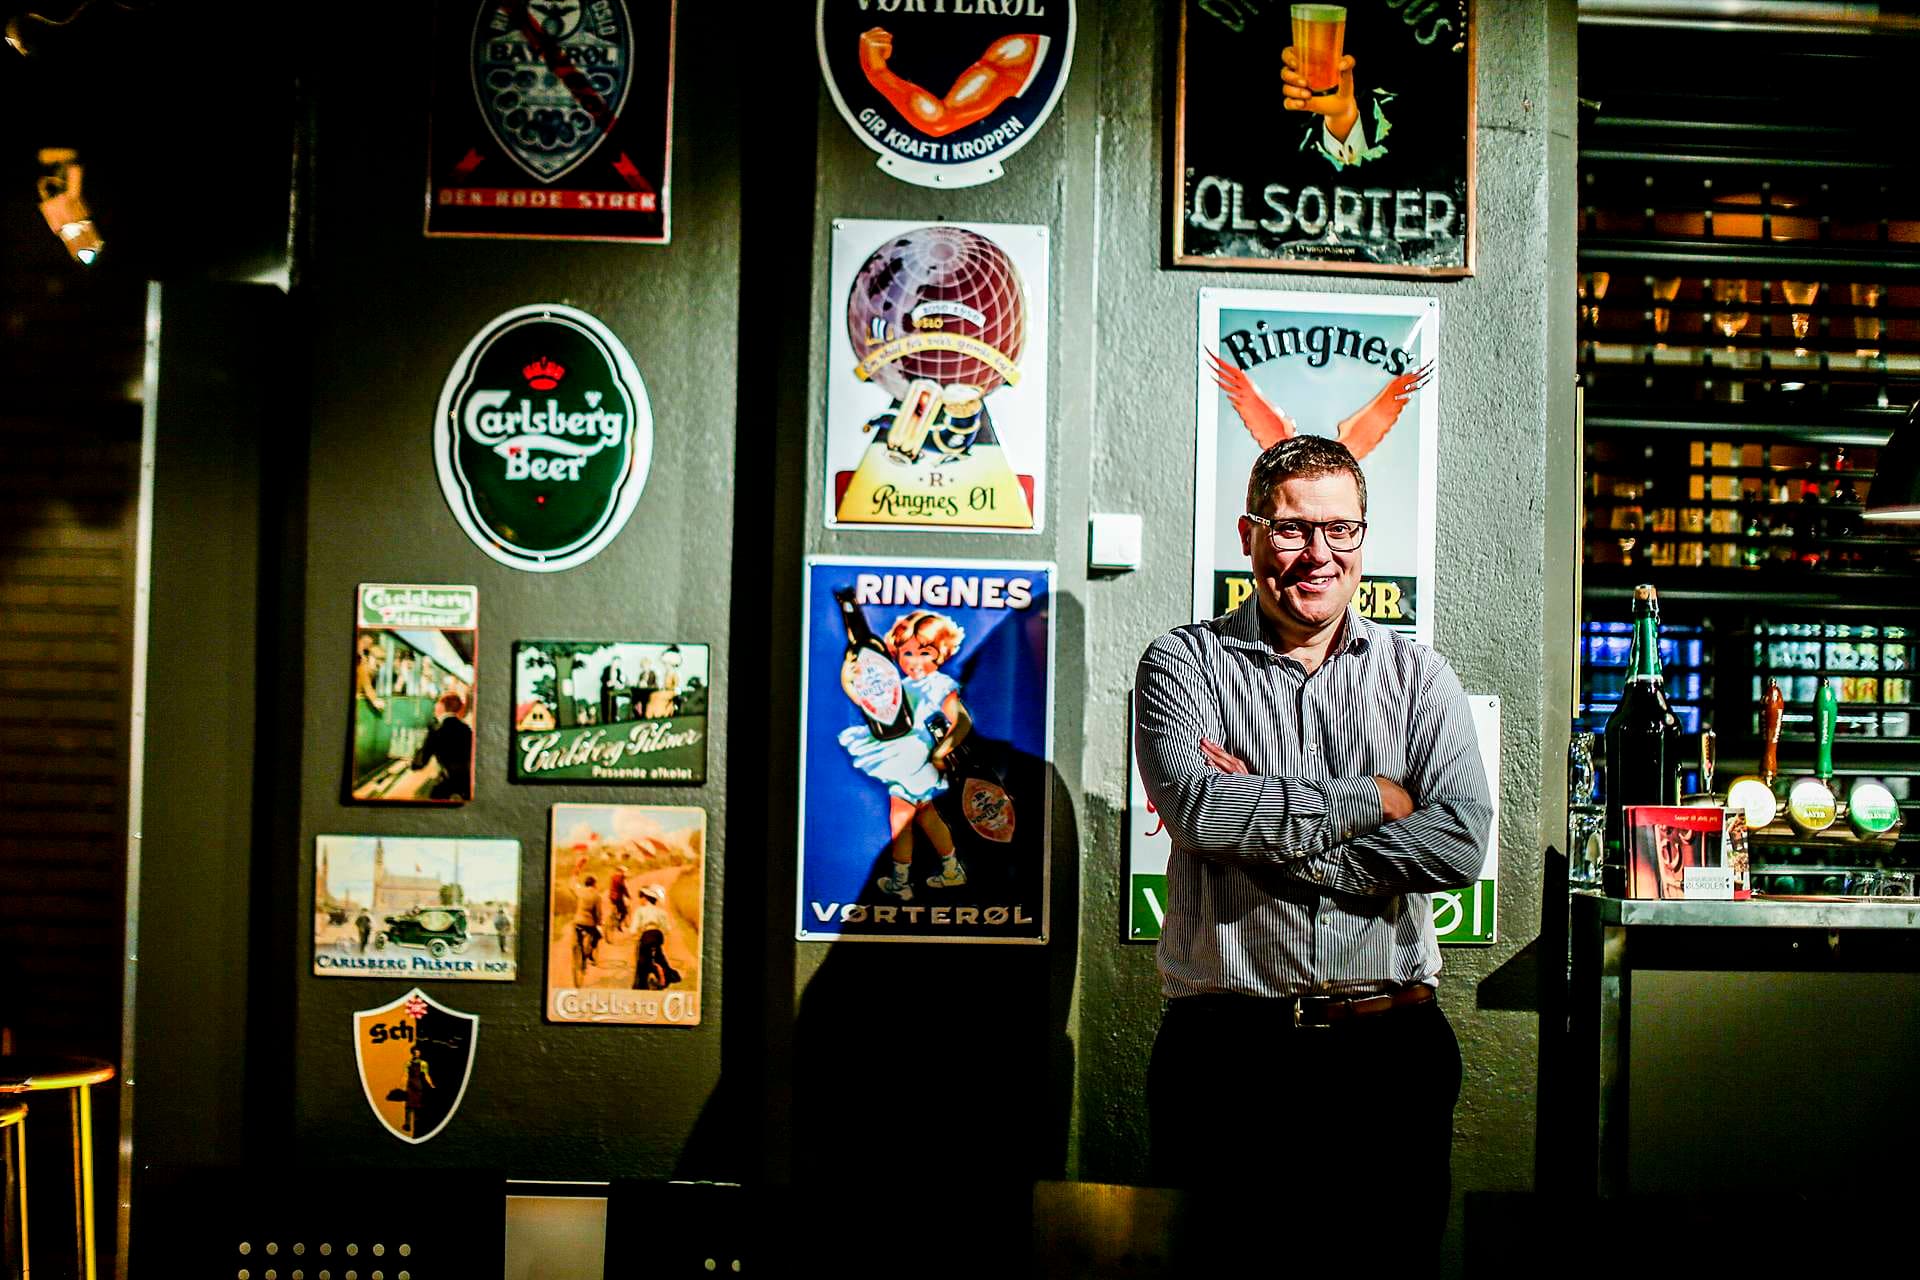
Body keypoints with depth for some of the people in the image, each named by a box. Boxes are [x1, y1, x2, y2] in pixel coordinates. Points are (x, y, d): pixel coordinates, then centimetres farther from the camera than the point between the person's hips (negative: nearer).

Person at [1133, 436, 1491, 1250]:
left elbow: (1460, 844, -7)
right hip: (1224, 1046, -1)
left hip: (1389, 1040, 2)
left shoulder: (1419, 677, 8)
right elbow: (1197, 807, -15)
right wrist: (1372, 800, -8)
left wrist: (1265, 825, -10)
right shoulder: (1185, 663, 4)